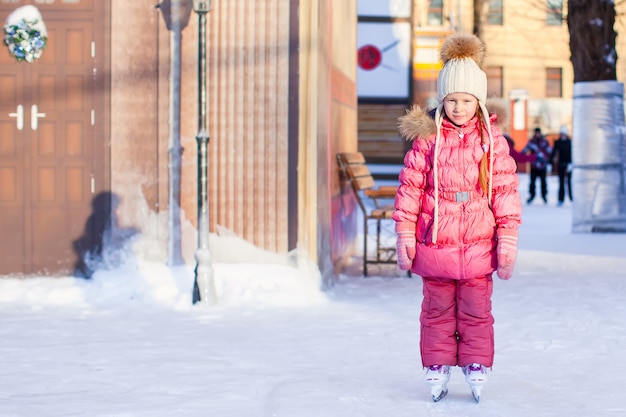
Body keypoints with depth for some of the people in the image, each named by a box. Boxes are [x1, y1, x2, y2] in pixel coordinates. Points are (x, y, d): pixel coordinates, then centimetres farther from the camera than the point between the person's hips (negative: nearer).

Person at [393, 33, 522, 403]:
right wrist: (405, 236, -1)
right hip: (434, 244, 0)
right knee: (437, 310, 9)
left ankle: (477, 366, 18)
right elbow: (410, 188, 1)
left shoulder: (493, 142, -1)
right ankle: (438, 369, 19)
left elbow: (506, 192, 1)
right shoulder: (427, 139, -2)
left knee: (476, 310, 6)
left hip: (478, 245, 0)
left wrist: (508, 242, -2)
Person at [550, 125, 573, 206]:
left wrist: (570, 164, -17)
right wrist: (551, 163, 1)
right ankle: (561, 200, 6)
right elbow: (553, 153, 6)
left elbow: (571, 153, -7)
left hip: (568, 165, -2)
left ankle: (572, 198, 7)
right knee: (561, 182, 4)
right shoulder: (557, 142, 6)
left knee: (569, 182, -3)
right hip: (560, 165, 3)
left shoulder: (570, 142, -2)